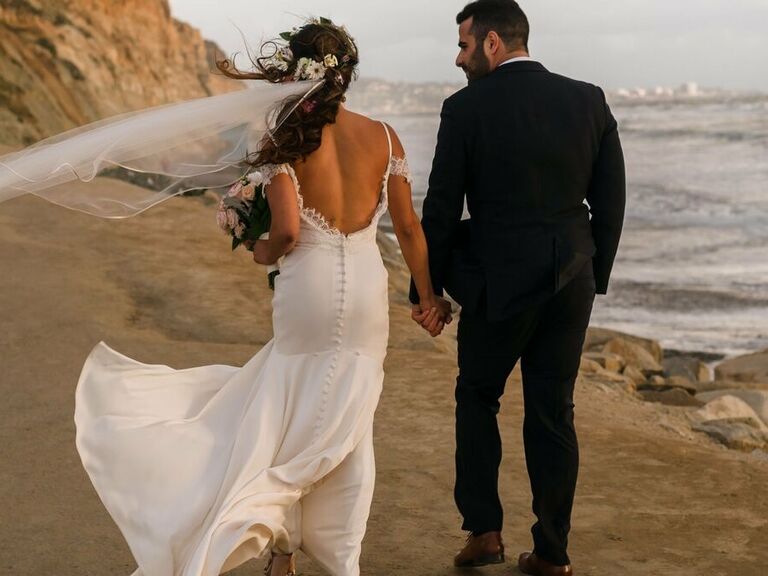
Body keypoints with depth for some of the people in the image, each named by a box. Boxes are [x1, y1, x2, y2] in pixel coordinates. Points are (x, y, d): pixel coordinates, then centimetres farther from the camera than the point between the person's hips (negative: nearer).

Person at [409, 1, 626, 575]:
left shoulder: (467, 108, -10)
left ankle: (484, 529, 12)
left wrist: (425, 289, 3)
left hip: (498, 284, -3)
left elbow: (442, 210, -7)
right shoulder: (589, 100, 2)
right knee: (553, 414, 11)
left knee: (477, 398, 18)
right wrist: (595, 276, 15)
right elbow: (611, 201, 4)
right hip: (570, 284, 3)